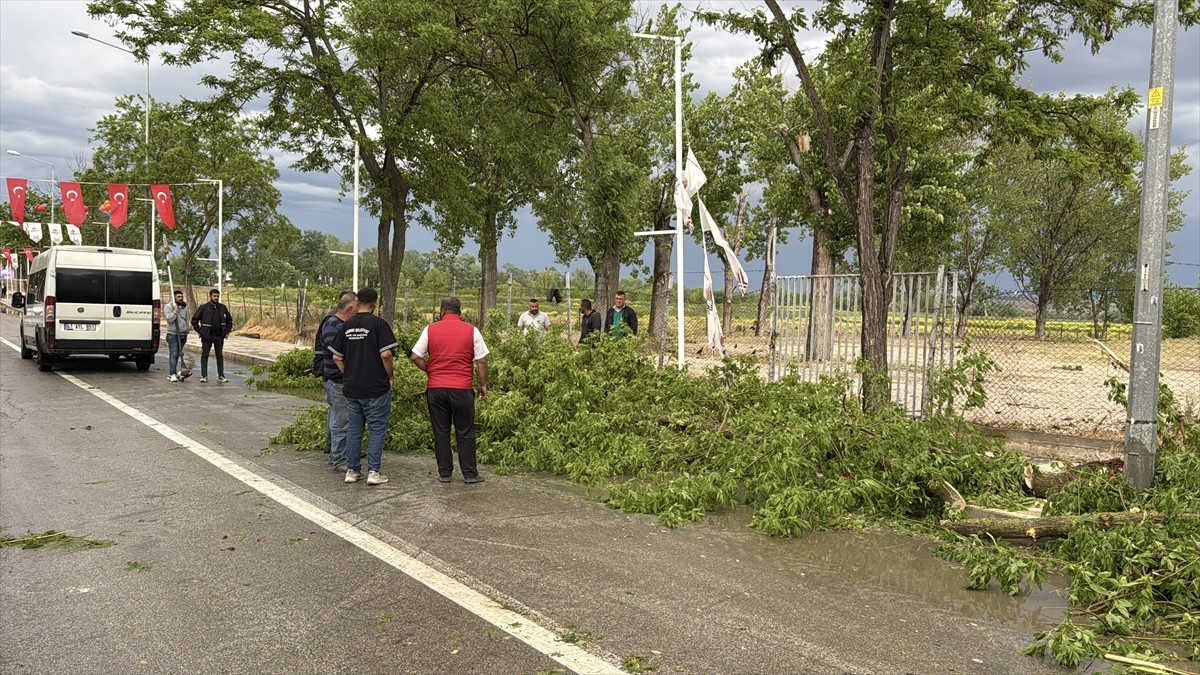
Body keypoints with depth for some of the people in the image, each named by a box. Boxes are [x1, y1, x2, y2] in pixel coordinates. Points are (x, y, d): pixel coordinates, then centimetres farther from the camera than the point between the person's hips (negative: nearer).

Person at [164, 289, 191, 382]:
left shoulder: (184, 307, 14)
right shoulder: (169, 306, -4)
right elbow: (169, 319, -17)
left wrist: (189, 323, 12)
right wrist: (175, 310, -18)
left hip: (183, 335, 6)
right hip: (173, 334, -6)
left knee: (177, 354, 9)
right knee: (173, 354, -11)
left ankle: (172, 373, 15)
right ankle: (173, 374, -15)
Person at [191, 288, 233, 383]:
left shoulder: (223, 308, 8)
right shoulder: (204, 307, -2)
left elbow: (229, 320, 20)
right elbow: (194, 319, 1)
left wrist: (227, 331, 11)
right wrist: (199, 331, -4)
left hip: (219, 337, 3)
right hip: (207, 336, -3)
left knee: (220, 356, 6)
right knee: (205, 355, 0)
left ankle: (221, 376, 11)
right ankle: (204, 376, 4)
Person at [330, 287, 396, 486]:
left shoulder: (346, 326, 5)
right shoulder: (379, 324, -11)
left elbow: (336, 357, 7)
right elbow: (386, 354, -18)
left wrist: (348, 375, 16)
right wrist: (390, 376, -4)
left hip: (351, 388, 5)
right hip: (376, 388, -5)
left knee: (354, 429, 13)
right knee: (378, 430, 4)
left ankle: (352, 470, 18)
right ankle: (374, 471, 1)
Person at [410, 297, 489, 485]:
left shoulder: (431, 329, 2)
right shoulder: (471, 330, -1)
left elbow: (416, 357, 0)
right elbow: (481, 361, -2)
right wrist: (483, 385, 8)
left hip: (436, 388, 1)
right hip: (462, 389, -1)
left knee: (440, 432, 10)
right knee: (465, 433, 7)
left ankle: (444, 473, 14)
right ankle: (470, 474, 11)